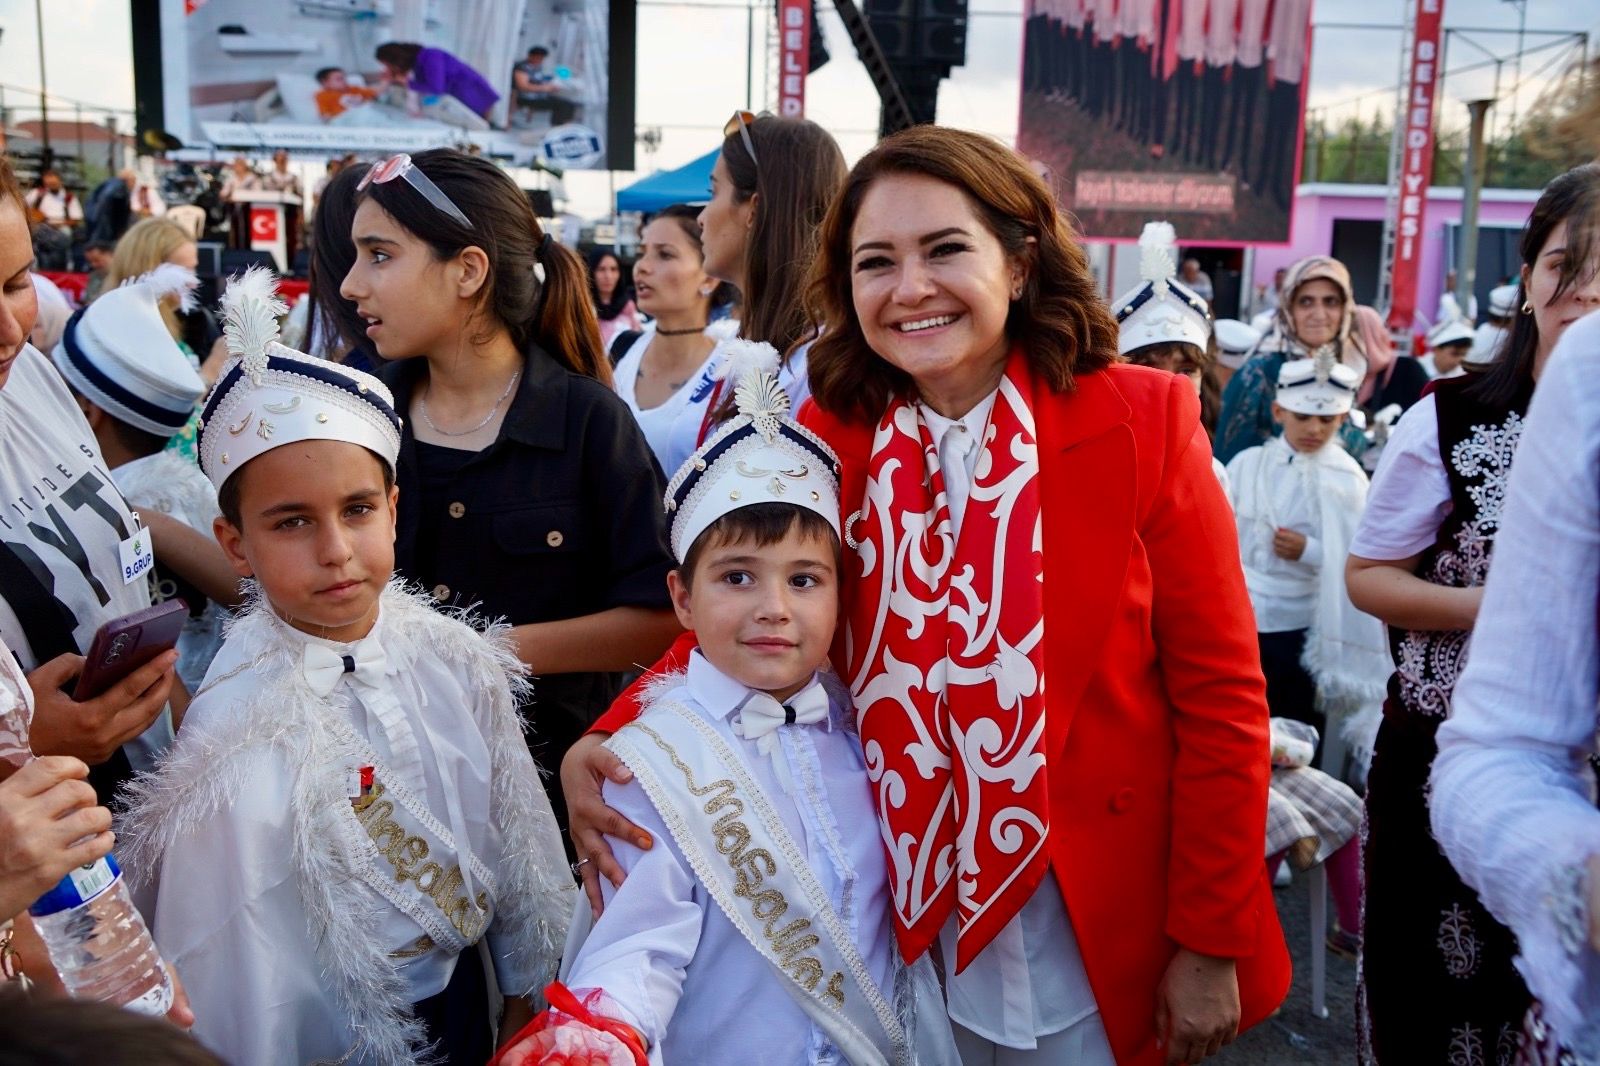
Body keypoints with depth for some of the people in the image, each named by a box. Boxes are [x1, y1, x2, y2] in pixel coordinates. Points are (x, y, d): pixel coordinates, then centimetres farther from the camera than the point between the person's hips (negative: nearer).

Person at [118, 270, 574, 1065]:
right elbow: (234, 987, -17)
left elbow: (516, 841, -1)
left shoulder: (455, 663, -12)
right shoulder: (238, 739, -25)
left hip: (466, 999, 4)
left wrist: (526, 995, 6)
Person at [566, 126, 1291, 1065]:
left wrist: (1210, 946, -7)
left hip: (1102, 942, -1)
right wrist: (604, 745, -21)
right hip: (902, 932, 2)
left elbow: (1220, 697, -9)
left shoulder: (1141, 421, -12)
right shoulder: (827, 439, -6)